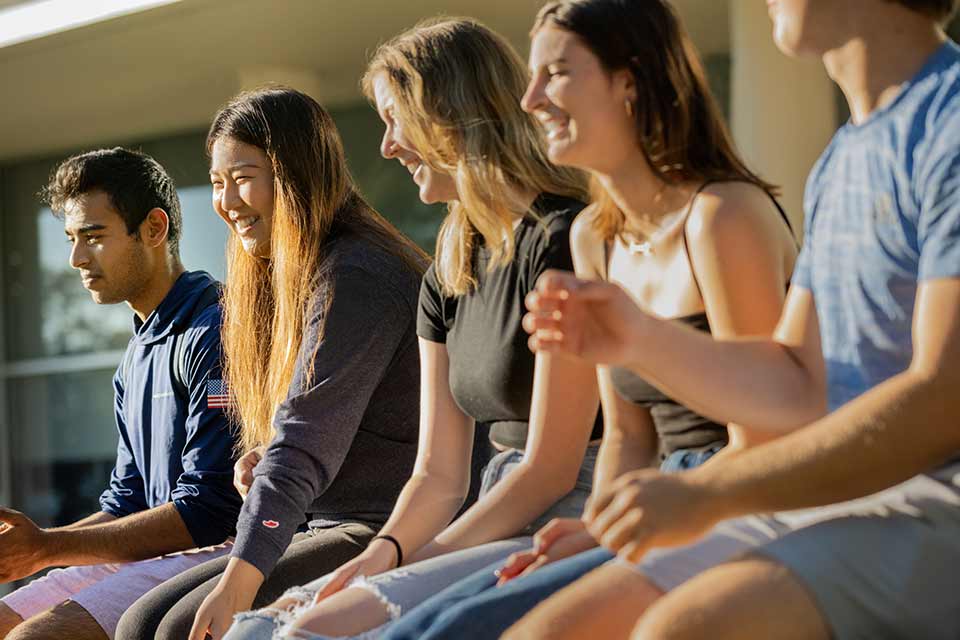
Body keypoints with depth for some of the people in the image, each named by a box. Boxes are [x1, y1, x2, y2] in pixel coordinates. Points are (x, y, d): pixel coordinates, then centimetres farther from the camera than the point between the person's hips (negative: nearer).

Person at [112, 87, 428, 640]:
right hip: (336, 526, 10)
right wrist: (265, 461, 0)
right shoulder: (306, 276, 18)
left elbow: (307, 443, -23)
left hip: (385, 534, -10)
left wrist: (237, 582, -29)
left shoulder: (355, 280, -14)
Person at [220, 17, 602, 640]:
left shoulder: (561, 240, -10)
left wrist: (415, 564, -11)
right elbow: (438, 473, 14)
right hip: (503, 527, 9)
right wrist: (383, 553, -6)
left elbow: (551, 468, -14)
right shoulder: (449, 278, 18)